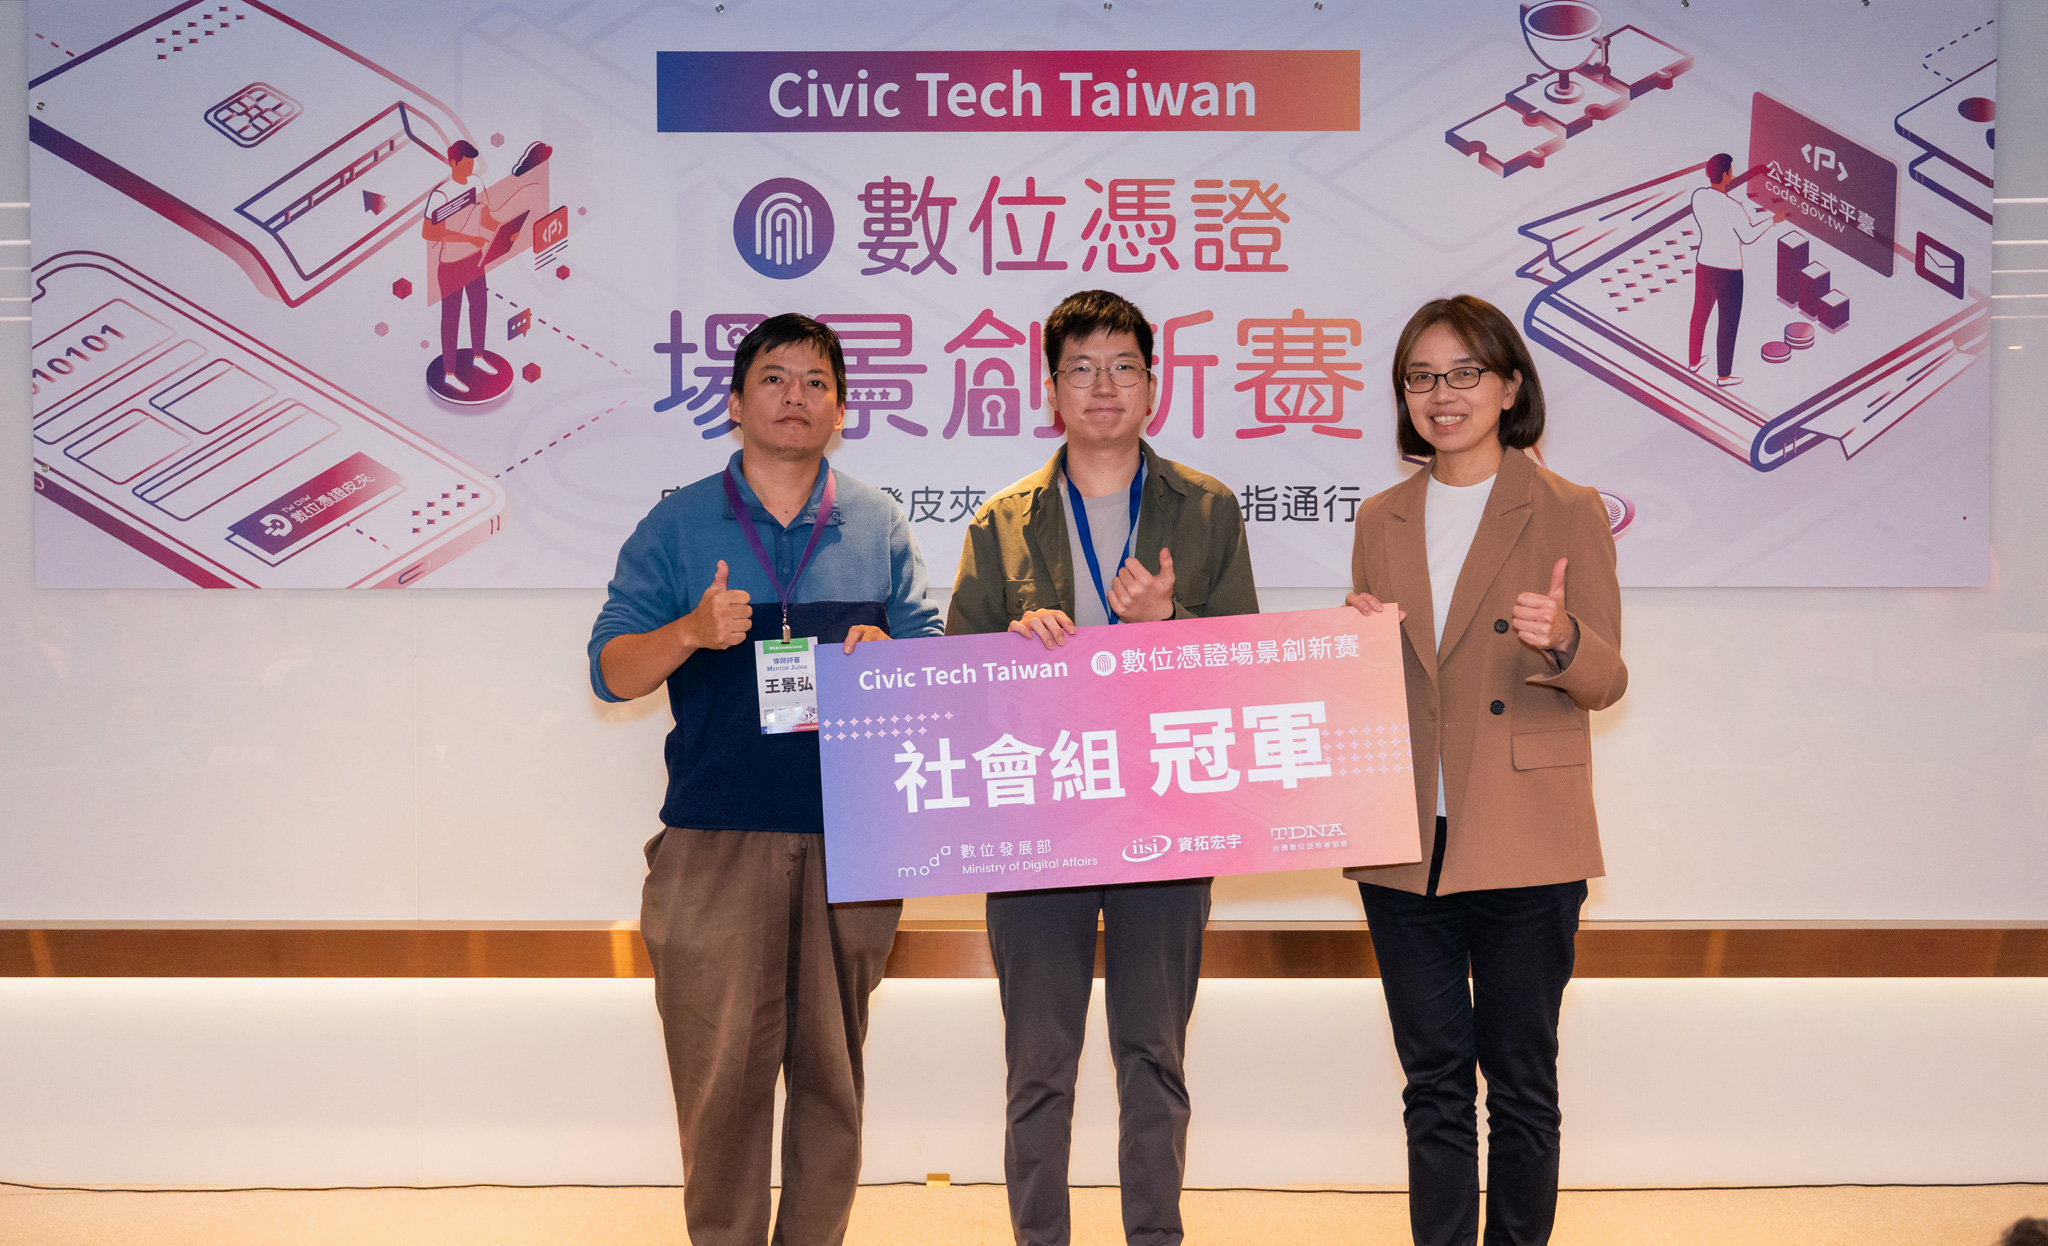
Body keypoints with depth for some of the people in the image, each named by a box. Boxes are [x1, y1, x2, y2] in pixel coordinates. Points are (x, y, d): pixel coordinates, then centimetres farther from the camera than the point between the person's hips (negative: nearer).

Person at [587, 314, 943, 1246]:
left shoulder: (878, 525, 12)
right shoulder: (676, 525, 7)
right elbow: (612, 671, 2)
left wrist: (884, 653, -10)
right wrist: (692, 633, -17)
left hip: (849, 842, 2)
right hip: (715, 842, -1)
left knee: (832, 1068, 7)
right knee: (720, 1071, 0)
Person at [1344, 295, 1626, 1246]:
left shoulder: (1568, 514, -1)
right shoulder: (1382, 521, 11)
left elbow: (1605, 681, -3)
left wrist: (1561, 639, -24)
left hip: (1523, 846, -3)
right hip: (1406, 844, 3)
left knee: (1520, 1083, 4)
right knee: (1433, 1082, 9)